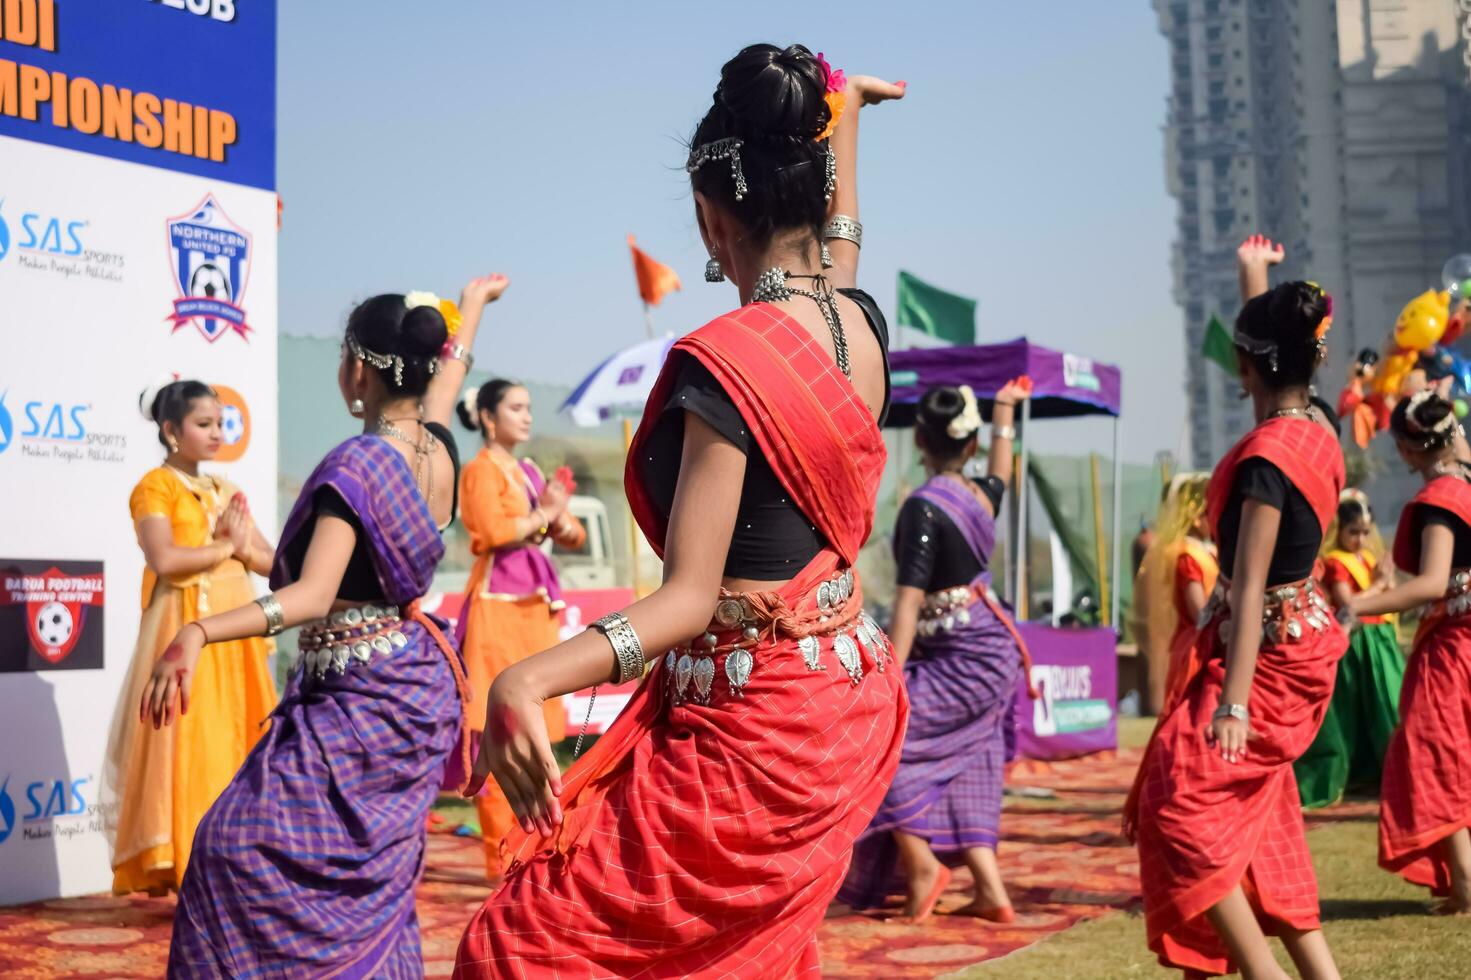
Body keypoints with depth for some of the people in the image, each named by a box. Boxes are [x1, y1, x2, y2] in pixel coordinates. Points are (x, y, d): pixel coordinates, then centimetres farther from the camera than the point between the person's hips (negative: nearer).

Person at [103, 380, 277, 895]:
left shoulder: (226, 490, 18)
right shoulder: (155, 486, -3)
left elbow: (271, 561, 15)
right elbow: (163, 559, -19)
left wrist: (243, 546, -5)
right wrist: (224, 547, -8)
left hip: (235, 634, 7)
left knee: (237, 748, 5)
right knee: (190, 752, -9)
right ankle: (194, 876, -6)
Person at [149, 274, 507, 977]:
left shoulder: (356, 464, -19)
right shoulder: (436, 450, 3)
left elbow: (313, 596, -29)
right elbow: (450, 371, 26)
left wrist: (197, 634, -39)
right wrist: (472, 304, 46)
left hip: (357, 697, -9)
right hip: (418, 686, 9)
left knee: (240, 847, -10)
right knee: (372, 883, 14)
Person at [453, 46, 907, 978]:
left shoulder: (722, 360, -23)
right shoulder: (862, 326, -2)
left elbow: (691, 596, -25)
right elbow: (838, 247, 25)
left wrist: (527, 681, -39)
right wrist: (843, 112, 41)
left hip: (748, 732, -9)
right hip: (844, 703, 9)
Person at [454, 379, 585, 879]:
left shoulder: (529, 472, 19)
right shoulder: (480, 470, -3)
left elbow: (575, 537, 18)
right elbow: (493, 532, -19)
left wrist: (562, 521, -3)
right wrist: (542, 516, -6)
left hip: (536, 604, 8)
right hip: (499, 604, -8)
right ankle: (499, 853, -6)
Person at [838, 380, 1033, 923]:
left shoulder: (924, 506, -18)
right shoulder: (980, 496, 4)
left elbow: (910, 600, -22)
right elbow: (1000, 474, 30)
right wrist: (1004, 411, 47)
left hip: (962, 661, -9)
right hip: (989, 654, 9)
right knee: (962, 772, 12)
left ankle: (920, 864, -3)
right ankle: (990, 892, 9)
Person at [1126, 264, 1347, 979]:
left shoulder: (1265, 456, -23)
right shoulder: (1319, 435, 2)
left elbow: (1250, 587, -26)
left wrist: (1233, 703, -28)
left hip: (1264, 653, -10)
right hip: (1302, 642, 10)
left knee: (1182, 808, -8)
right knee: (1257, 816, 16)